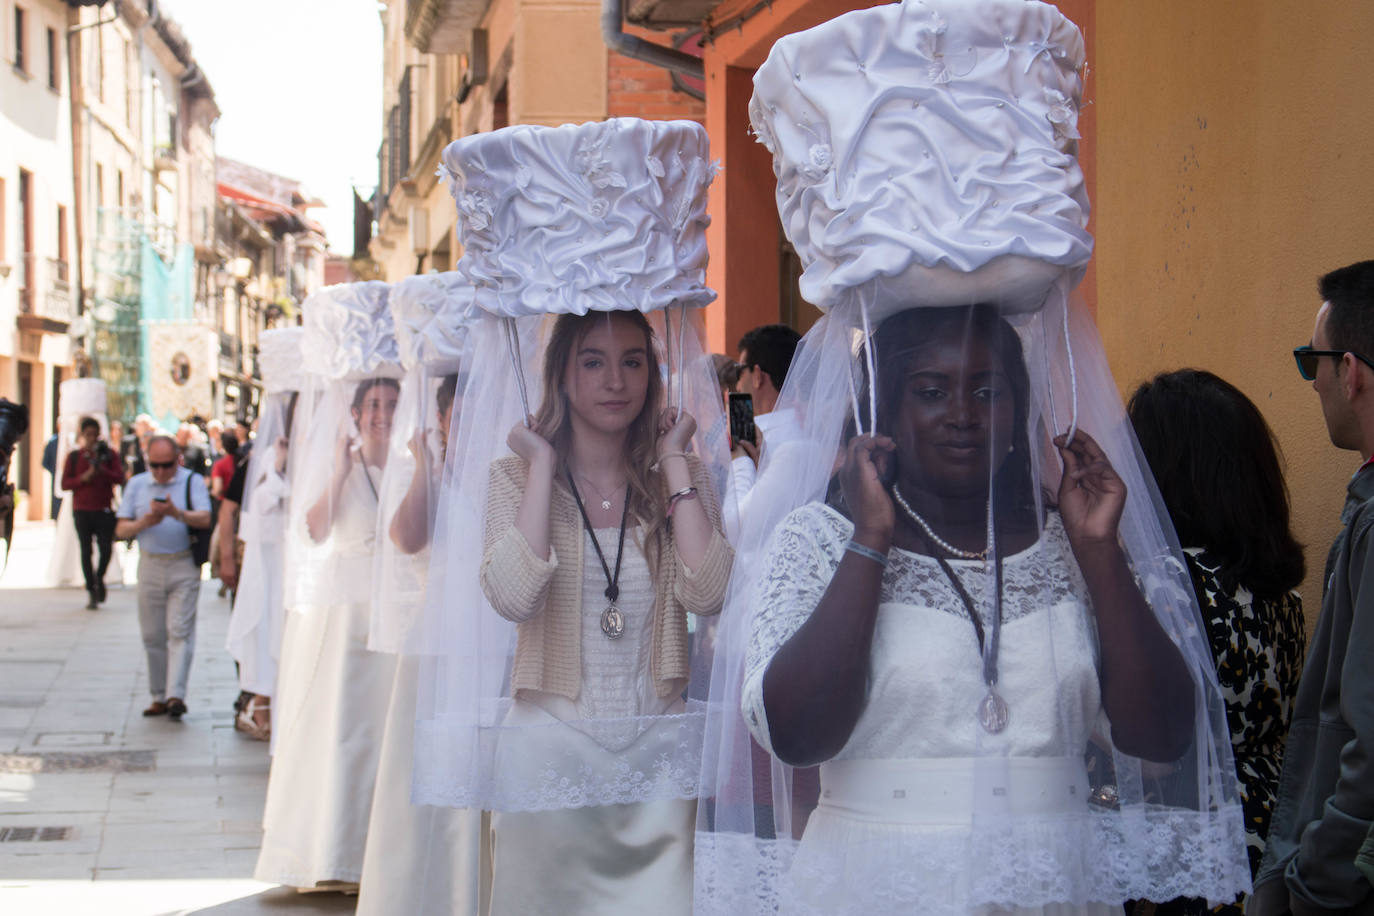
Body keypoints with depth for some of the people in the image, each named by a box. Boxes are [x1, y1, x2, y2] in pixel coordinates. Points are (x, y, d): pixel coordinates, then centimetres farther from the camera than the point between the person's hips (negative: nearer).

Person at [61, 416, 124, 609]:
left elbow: (119, 477, -4)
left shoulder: (110, 454, 6)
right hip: (82, 510, 0)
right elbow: (65, 483, 3)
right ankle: (91, 590, 8)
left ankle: (99, 578, 21)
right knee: (86, 551, 0)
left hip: (104, 509, 0)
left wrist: (102, 470, -20)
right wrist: (83, 478, -12)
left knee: (106, 549, -8)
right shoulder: (74, 456, 7)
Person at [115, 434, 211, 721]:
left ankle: (176, 695, -16)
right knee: (153, 635, 5)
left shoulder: (193, 482, 2)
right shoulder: (136, 485, 10)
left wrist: (177, 513, -28)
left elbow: (205, 519, -12)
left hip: (184, 566, -3)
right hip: (150, 566, 3)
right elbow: (121, 530, 6)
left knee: (180, 630, -11)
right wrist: (145, 522, -12)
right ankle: (159, 696, 13)